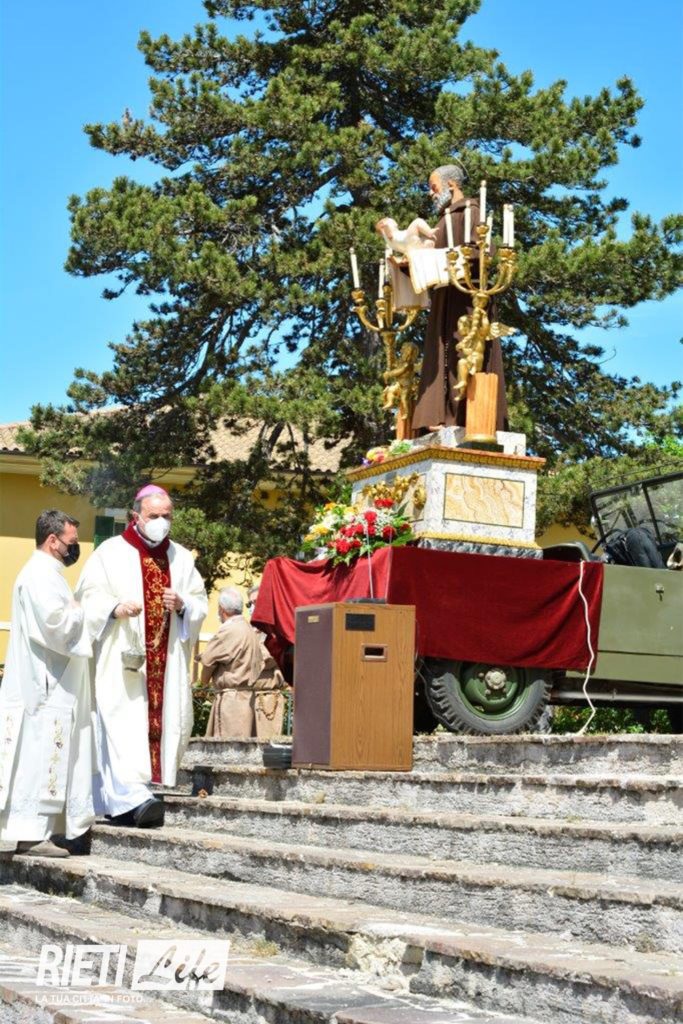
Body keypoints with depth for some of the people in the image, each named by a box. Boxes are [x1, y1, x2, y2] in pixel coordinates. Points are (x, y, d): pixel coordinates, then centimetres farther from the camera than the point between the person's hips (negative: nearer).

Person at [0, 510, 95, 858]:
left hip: (52, 684, 11)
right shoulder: (40, 575, -14)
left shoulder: (46, 574, 20)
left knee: (44, 759, 10)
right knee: (41, 758, -9)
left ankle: (35, 831, 13)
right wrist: (81, 612, -9)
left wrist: (75, 613, 7)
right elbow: (55, 622, -26)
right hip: (45, 686, -11)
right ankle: (31, 833, -8)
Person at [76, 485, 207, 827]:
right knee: (125, 724, -16)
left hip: (166, 662, 4)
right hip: (123, 658, -4)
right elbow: (88, 598, -1)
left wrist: (182, 604, -8)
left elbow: (200, 602, 13)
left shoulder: (181, 558, 14)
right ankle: (133, 797, -27)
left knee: (165, 722, -1)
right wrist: (115, 608, -19)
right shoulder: (110, 553, 3)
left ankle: (121, 800, 7)